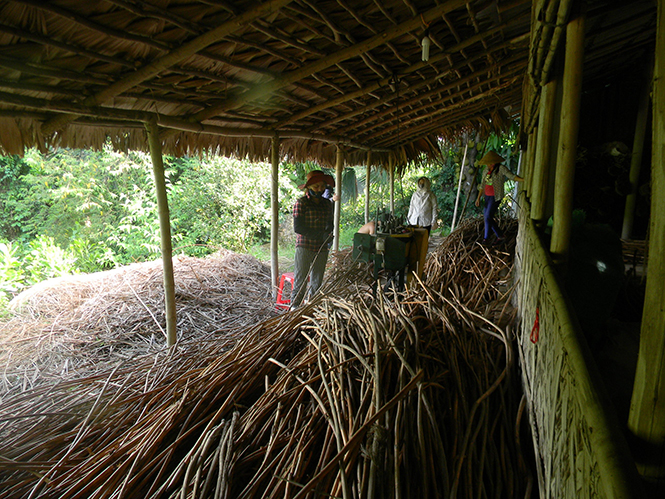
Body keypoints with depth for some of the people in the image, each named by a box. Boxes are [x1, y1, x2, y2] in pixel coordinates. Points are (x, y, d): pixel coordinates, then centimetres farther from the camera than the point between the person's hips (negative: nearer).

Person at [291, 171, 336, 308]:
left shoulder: (327, 204, 12)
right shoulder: (301, 203, -5)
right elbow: (298, 227, -12)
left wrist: (329, 234, -2)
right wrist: (320, 235, -18)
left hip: (322, 249, 5)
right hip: (304, 247, -5)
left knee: (317, 281, 11)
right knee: (300, 281, -2)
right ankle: (295, 305, 9)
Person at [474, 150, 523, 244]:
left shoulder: (501, 168, -11)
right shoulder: (486, 171, 8)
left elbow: (512, 176, -18)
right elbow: (482, 185, 12)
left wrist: (524, 180, -33)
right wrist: (478, 198, 7)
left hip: (496, 197, -7)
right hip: (488, 196, 7)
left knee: (488, 217, -10)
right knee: (486, 216, 9)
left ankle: (486, 238, 7)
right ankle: (500, 236, 21)